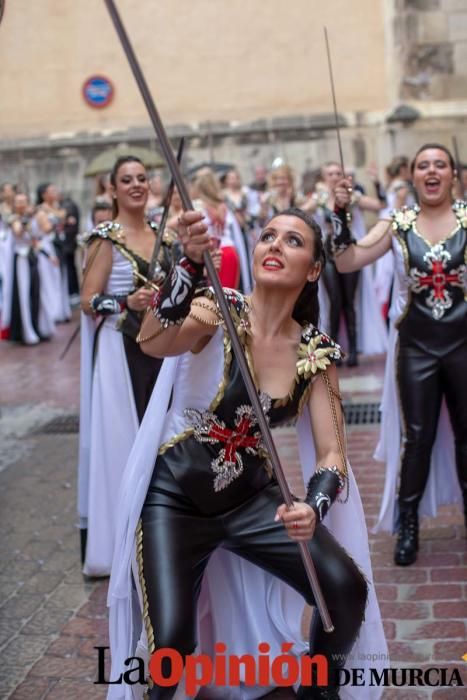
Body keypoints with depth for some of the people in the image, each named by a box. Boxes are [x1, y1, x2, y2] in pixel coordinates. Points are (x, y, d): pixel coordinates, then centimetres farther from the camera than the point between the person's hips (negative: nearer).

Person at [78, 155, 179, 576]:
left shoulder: (163, 237, 11)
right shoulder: (105, 238, -8)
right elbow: (89, 301, -12)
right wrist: (127, 303, -27)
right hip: (120, 349, -6)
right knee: (120, 437, -4)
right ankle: (115, 541, 6)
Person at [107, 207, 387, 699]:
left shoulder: (315, 351, -4)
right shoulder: (218, 312, -15)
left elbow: (331, 451, -6)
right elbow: (153, 343, -37)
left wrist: (315, 508, -27)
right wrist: (190, 262, -53)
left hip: (250, 500, 4)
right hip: (175, 498, -3)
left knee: (348, 590, -14)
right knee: (171, 644, -20)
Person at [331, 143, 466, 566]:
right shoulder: (398, 223, -2)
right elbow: (346, 262, -8)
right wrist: (341, 213, -18)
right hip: (415, 345, 0)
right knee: (417, 436, 7)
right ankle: (408, 525, 21)